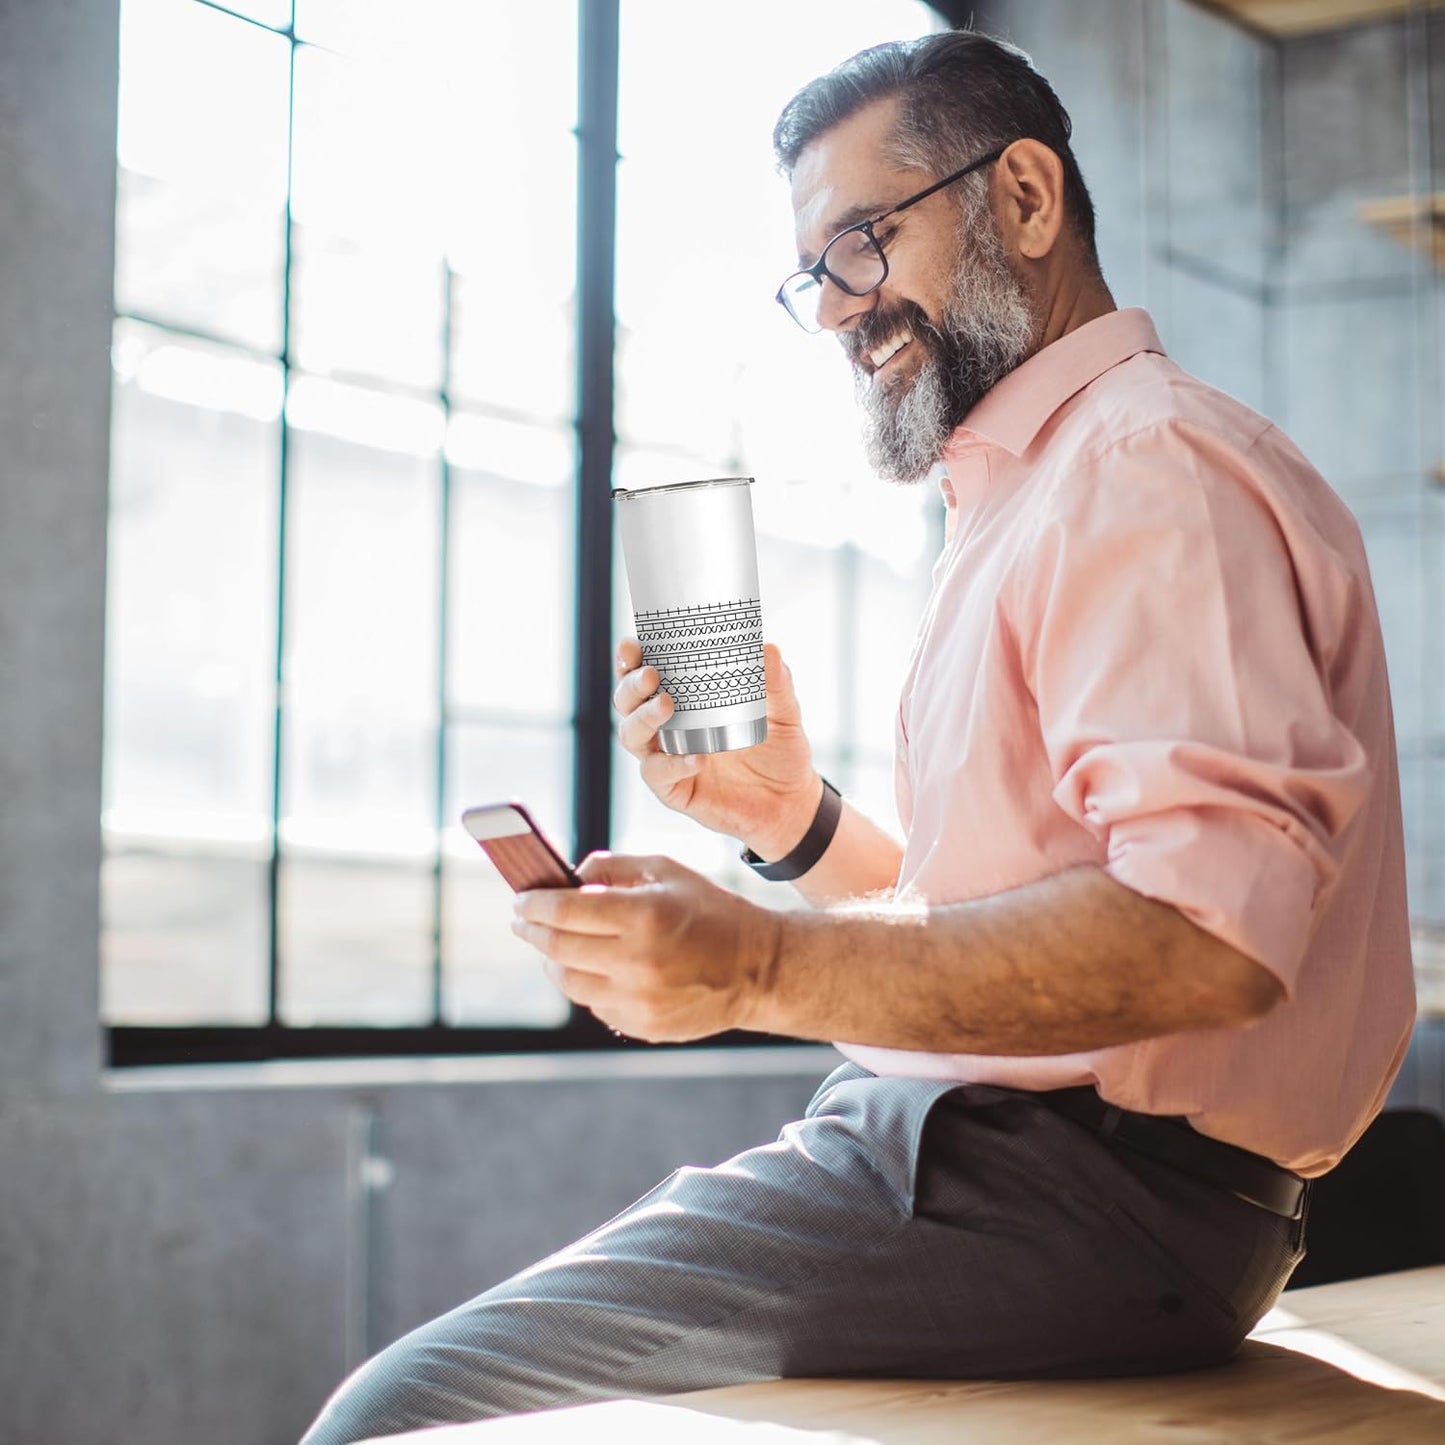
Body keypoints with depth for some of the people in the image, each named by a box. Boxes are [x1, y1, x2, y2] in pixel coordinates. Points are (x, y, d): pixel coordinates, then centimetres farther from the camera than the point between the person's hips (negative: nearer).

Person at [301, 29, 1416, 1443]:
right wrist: (799, 825, 6)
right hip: (950, 1142, 10)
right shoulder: (1029, 495, 24)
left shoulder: (1151, 465, -10)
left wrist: (762, 966, -26)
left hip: (1074, 1190, -10)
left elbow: (1204, 934, -25)